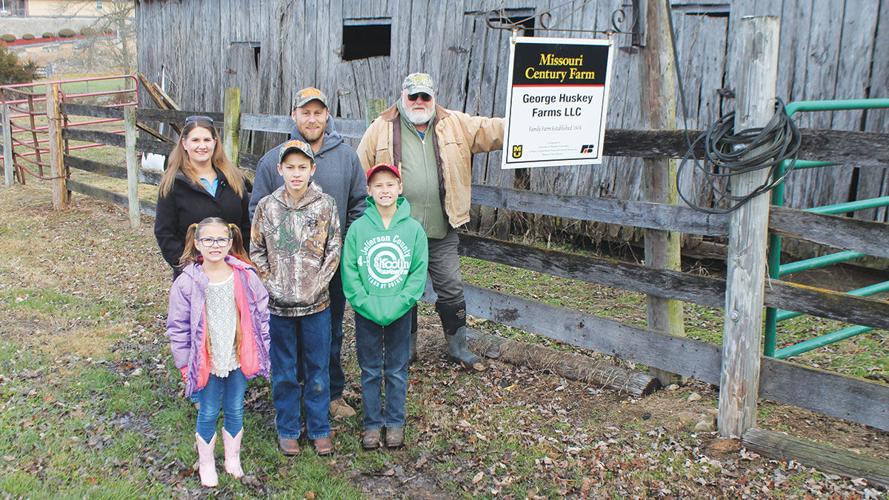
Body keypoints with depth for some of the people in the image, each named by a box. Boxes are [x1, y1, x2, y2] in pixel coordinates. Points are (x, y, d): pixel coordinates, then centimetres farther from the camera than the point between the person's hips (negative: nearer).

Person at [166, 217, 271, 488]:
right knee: (208, 413, 13)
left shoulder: (246, 277, -9)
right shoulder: (187, 283, -13)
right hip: (205, 362, -1)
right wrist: (185, 362, -6)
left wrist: (261, 352, -1)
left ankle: (233, 457, 38)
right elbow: (178, 327, -6)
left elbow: (261, 315, -1)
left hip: (239, 359, 2)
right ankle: (206, 463, 33)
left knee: (235, 410, 17)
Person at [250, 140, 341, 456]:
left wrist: (318, 284, -10)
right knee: (283, 371, 12)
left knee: (318, 369, 10)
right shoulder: (267, 206, -2)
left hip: (316, 303, 0)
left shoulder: (325, 205, -4)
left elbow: (334, 251, -2)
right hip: (278, 304, 1)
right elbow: (256, 251, 4)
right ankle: (287, 429, 26)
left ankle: (319, 429, 25)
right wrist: (270, 283, -6)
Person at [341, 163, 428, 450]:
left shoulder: (413, 228, -4)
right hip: (366, 313, 0)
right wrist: (367, 305, -14)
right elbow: (349, 272, -5)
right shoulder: (358, 228, -5)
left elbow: (419, 272, -4)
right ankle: (372, 424, 24)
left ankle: (395, 423, 26)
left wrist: (398, 304, -14)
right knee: (370, 371, 11)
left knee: (397, 370, 12)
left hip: (401, 312, 0)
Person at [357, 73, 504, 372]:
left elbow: (492, 131, 0)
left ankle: (458, 347, 26)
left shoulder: (455, 125, 4)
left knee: (451, 290, 9)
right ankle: (407, 346, 31)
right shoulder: (381, 130, 0)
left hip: (442, 232, 1)